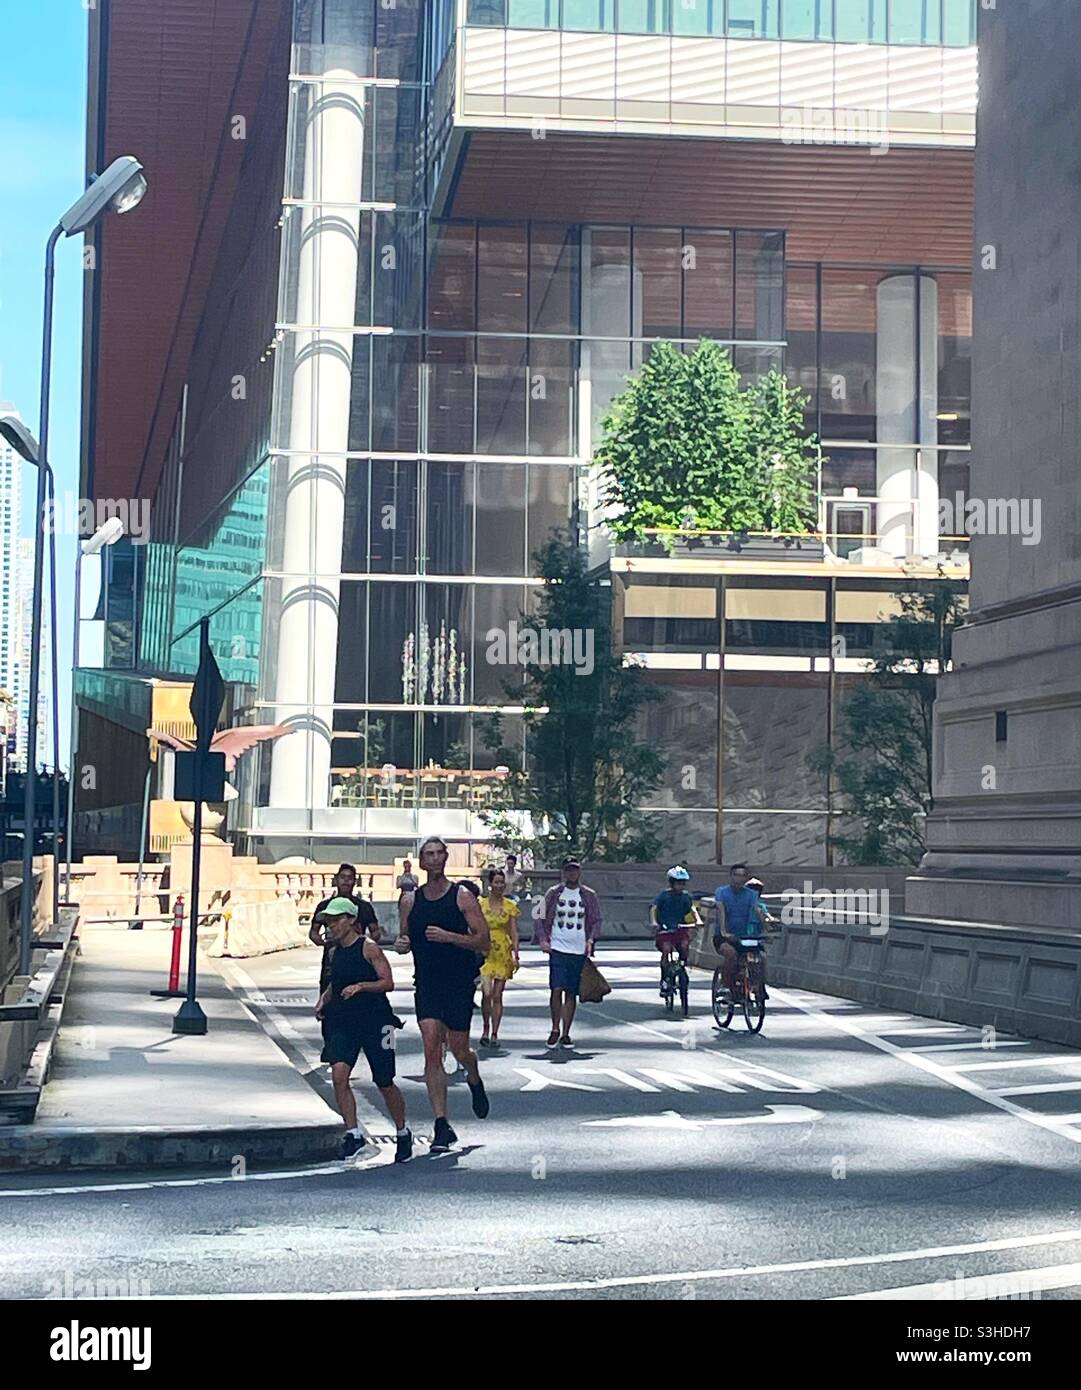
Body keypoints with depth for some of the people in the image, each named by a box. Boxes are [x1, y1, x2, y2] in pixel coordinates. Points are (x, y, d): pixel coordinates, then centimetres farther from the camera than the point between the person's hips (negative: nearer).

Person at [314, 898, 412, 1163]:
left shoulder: (368, 948, -9)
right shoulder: (335, 952, 9)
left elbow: (388, 982, -11)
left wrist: (360, 986, -25)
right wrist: (324, 1000, 6)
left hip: (374, 1021, -5)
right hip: (343, 1021, 5)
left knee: (385, 1083, 5)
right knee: (339, 1074, -18)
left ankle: (402, 1133, 26)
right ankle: (353, 1133, -10)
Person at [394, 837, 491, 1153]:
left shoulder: (462, 896, -5)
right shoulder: (409, 901, 6)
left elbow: (483, 941, -8)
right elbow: (404, 937, 18)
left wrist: (448, 936, -21)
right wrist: (400, 944, -6)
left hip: (459, 984, -2)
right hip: (427, 984, 3)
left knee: (458, 1048, 3)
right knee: (432, 1051, -7)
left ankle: (475, 1081, 40)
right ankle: (442, 1126, -4)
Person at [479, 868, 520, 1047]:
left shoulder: (510, 906, 5)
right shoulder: (480, 904, 1)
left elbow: (514, 932, 6)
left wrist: (515, 955, -3)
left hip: (503, 953, 1)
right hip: (485, 952, -1)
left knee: (497, 995, 2)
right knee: (487, 993, -12)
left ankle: (494, 1034, 9)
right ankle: (486, 1029, 7)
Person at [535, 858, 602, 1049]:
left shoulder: (589, 895, 6)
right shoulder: (553, 893, 4)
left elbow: (596, 920, 10)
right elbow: (541, 918, 7)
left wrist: (590, 940, -6)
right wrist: (543, 939, -6)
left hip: (579, 951, 1)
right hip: (557, 949, -1)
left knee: (571, 994, 5)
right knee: (556, 989, -11)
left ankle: (565, 1034, 12)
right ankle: (555, 1030, 3)